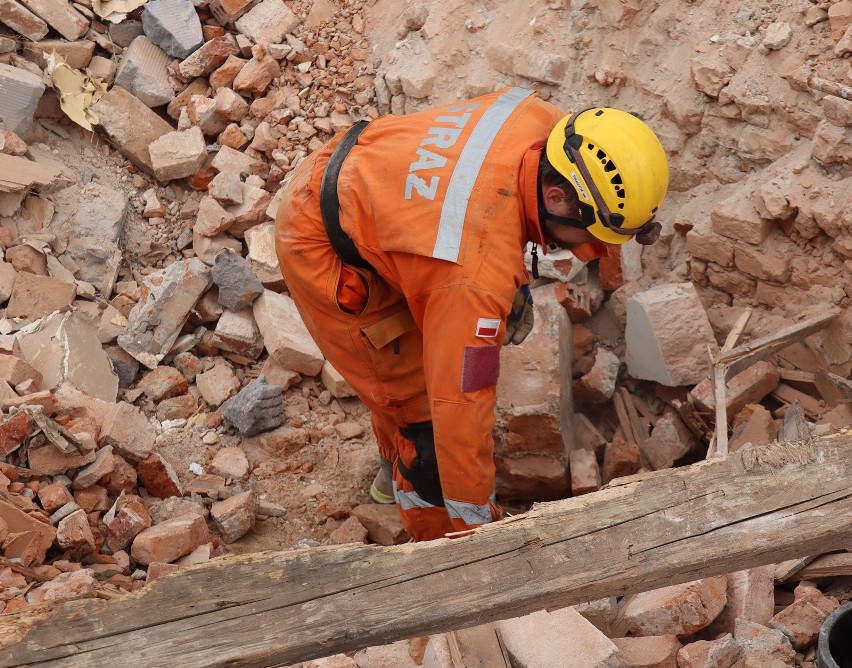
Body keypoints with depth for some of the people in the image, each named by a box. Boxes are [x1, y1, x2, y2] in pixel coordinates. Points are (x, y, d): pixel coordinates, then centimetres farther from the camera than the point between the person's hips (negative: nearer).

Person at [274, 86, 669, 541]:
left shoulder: (545, 122, -19)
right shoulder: (480, 272, -39)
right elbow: (462, 402, -32)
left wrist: (514, 282, 2)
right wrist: (476, 529, -21)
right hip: (324, 250, -8)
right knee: (423, 396, 0)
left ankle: (397, 470, 50)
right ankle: (443, 548, 22)